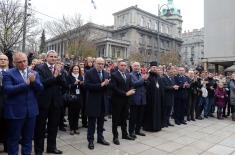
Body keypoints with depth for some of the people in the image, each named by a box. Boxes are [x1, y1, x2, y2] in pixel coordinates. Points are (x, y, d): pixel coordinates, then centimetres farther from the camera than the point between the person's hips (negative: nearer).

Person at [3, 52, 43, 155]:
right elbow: (7, 89, -17)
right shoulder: (8, 74, -5)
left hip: (31, 110, 4)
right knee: (13, 138, 11)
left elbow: (40, 88, 0)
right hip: (15, 111, -3)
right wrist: (26, 84, -21)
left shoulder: (34, 73, 7)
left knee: (28, 137, 17)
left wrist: (34, 81, -19)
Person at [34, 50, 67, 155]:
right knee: (40, 126, 10)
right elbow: (40, 83, -20)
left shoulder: (59, 69, 6)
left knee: (54, 125, 16)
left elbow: (64, 84, -3)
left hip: (56, 101, 5)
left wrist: (59, 74, -17)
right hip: (43, 101, -4)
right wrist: (54, 76, -22)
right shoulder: (40, 68, -7)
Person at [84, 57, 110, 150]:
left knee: (101, 121, 17)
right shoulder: (89, 73, -9)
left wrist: (106, 84, -18)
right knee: (91, 122, 7)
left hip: (103, 101, 6)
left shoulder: (105, 73, 8)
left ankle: (100, 138, 33)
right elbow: (87, 85, -21)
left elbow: (107, 85, 6)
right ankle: (90, 140, 21)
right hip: (93, 101, -5)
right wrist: (100, 85, -25)